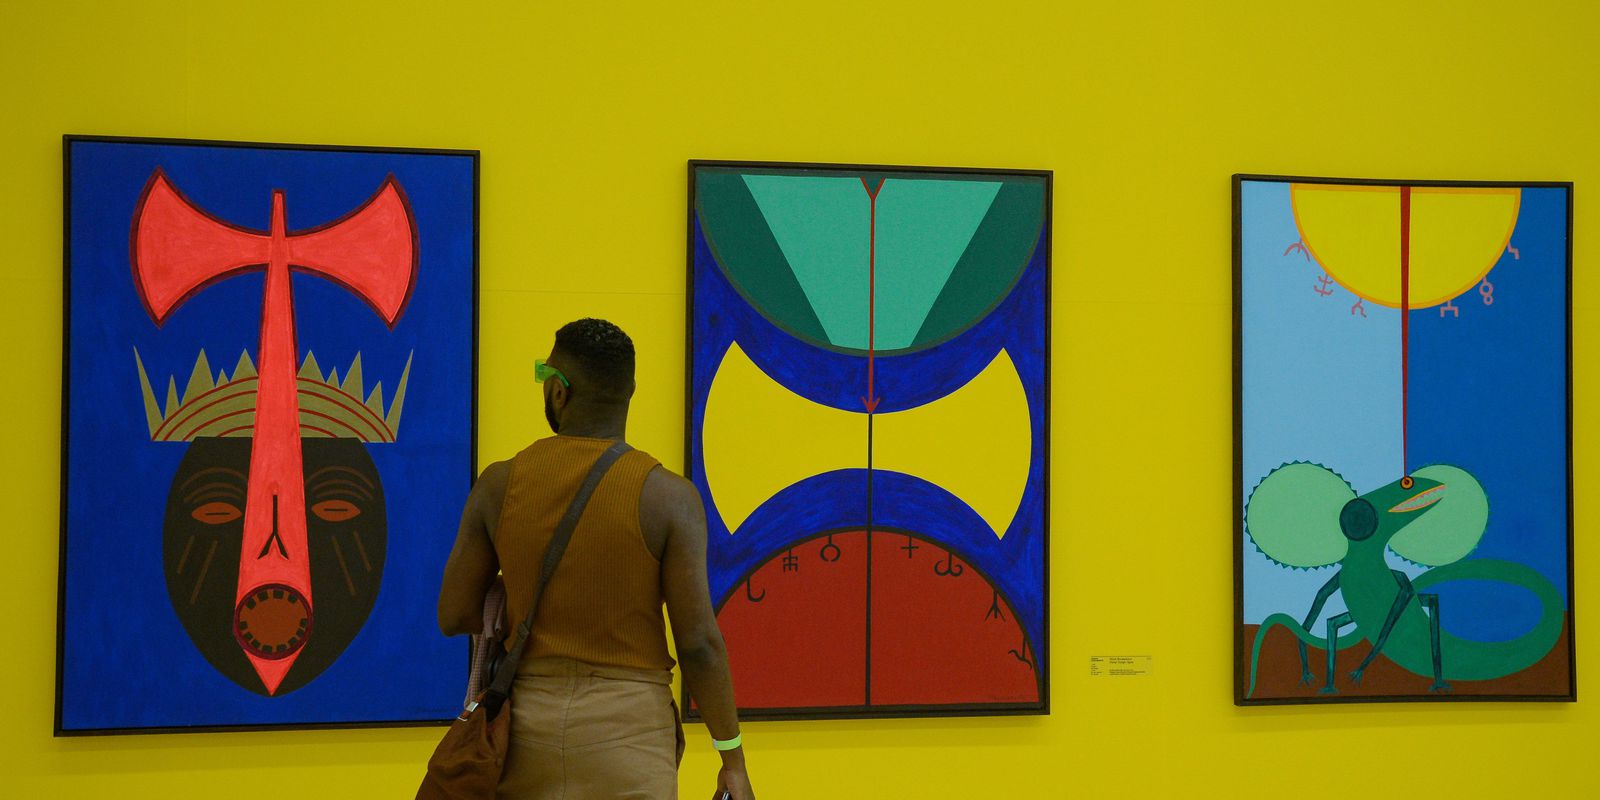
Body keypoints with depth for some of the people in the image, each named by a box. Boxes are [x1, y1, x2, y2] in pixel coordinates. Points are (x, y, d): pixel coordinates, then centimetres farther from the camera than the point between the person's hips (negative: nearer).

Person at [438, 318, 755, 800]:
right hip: (627, 728, -3)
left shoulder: (499, 485, -2)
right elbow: (698, 643, -11)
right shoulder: (668, 497, -10)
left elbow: (453, 616, 4)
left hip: (527, 723, 3)